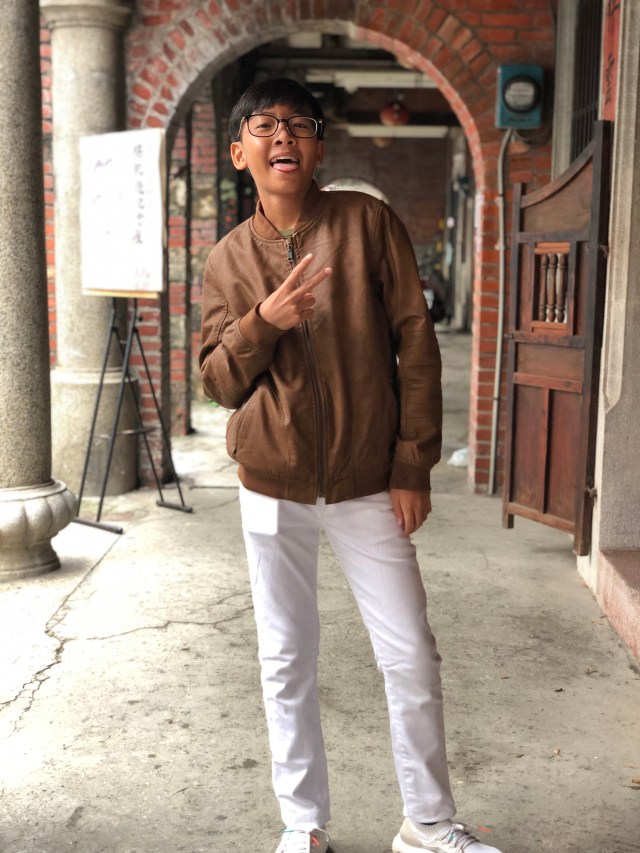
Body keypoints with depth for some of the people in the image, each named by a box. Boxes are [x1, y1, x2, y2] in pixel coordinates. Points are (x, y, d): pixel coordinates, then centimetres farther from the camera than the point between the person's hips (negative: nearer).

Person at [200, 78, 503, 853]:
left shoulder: (368, 222, -2)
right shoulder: (229, 258, 4)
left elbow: (415, 343, -3)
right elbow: (218, 383, 3)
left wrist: (414, 464, -6)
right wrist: (261, 322, -17)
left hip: (368, 484, -1)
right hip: (273, 488, 2)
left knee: (412, 659, 4)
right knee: (287, 664, 10)